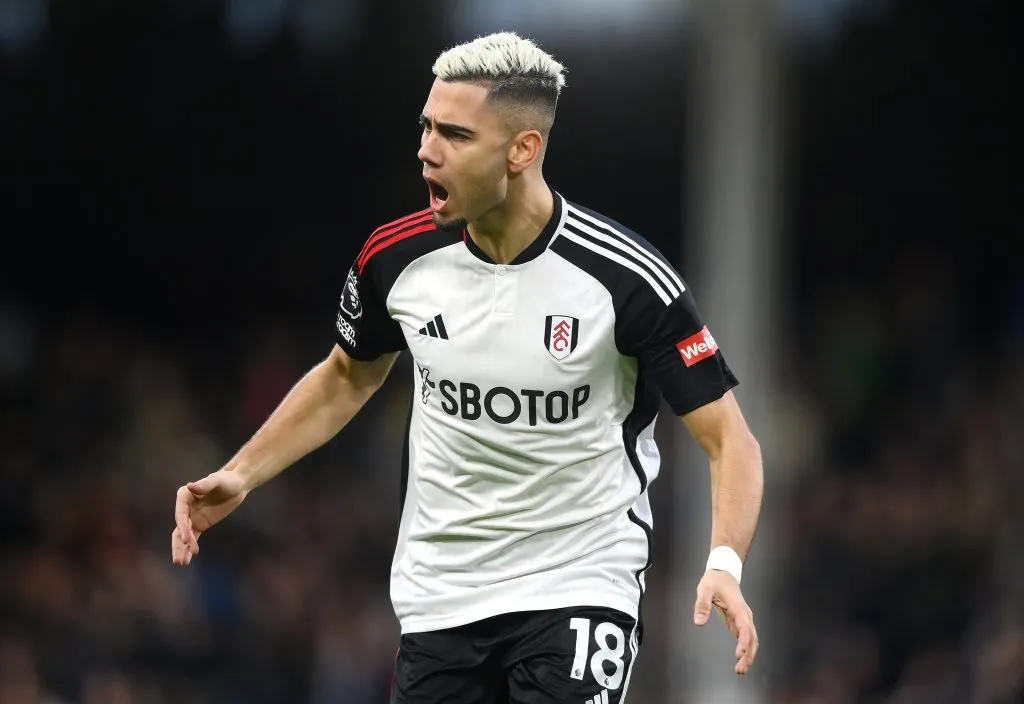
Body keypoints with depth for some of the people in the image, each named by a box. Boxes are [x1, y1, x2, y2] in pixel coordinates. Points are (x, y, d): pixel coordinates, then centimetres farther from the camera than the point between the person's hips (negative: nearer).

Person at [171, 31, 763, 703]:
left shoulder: (628, 279, -16)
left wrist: (725, 564, -29)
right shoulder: (397, 257, -4)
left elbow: (728, 437, -13)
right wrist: (241, 474, 9)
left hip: (579, 588, -4)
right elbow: (348, 377, 18)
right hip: (440, 594, 4)